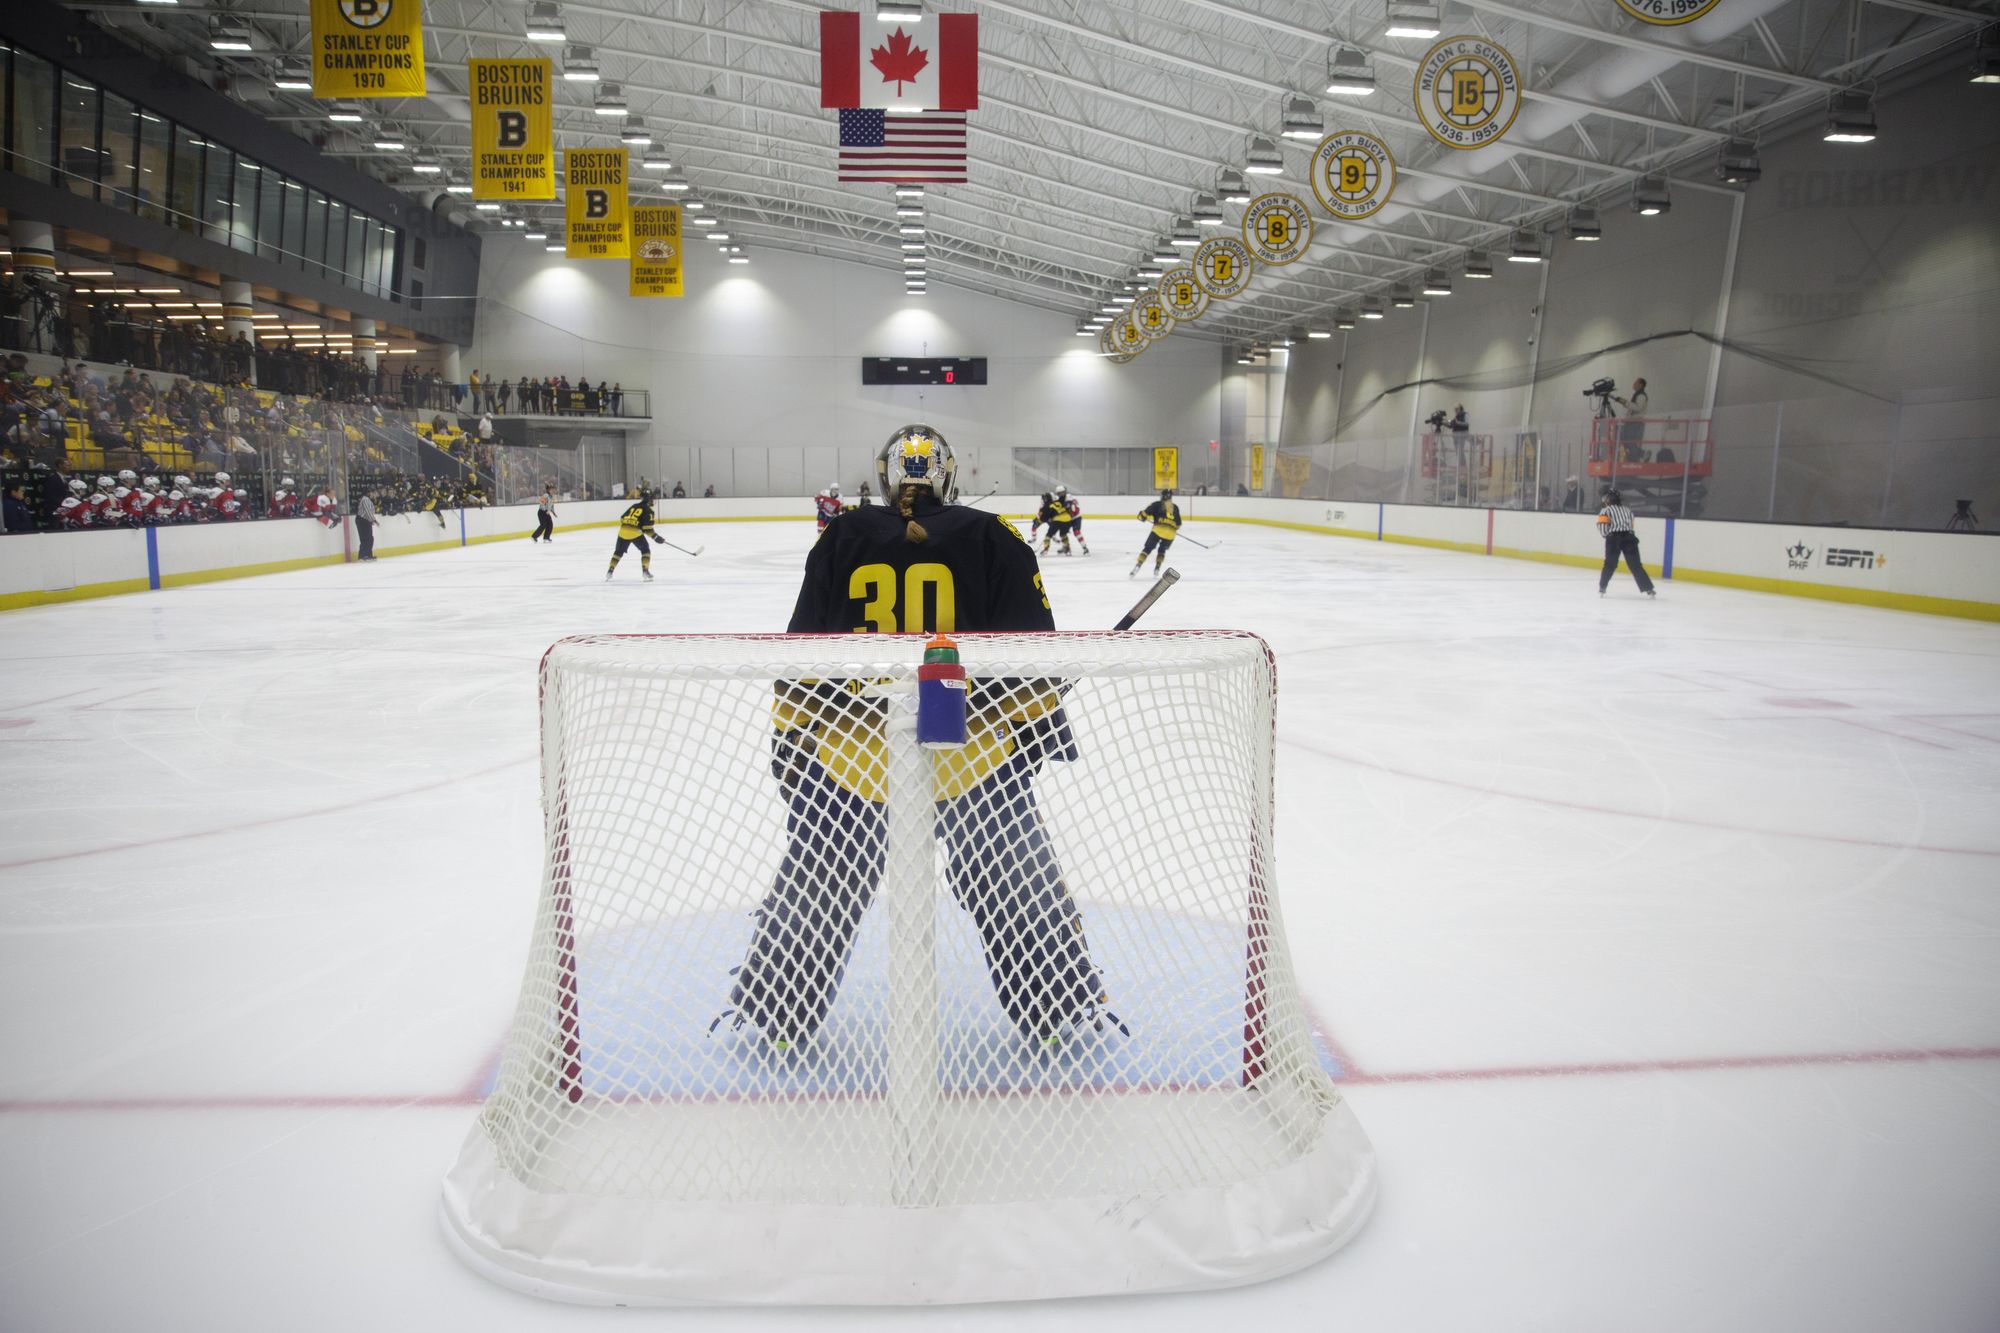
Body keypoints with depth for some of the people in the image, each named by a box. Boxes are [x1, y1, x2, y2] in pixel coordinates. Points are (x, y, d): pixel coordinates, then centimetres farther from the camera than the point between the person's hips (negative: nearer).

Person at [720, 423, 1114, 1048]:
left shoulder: (840, 540, 6)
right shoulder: (991, 538, 2)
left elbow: (804, 647, 6)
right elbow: (1027, 640, 1)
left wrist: (790, 736, 14)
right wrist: (1043, 720, 10)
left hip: (852, 748, 1)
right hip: (973, 748, -1)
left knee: (815, 884, 15)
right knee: (1018, 880, 13)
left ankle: (773, 1013, 25)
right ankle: (1062, 1007, 21)